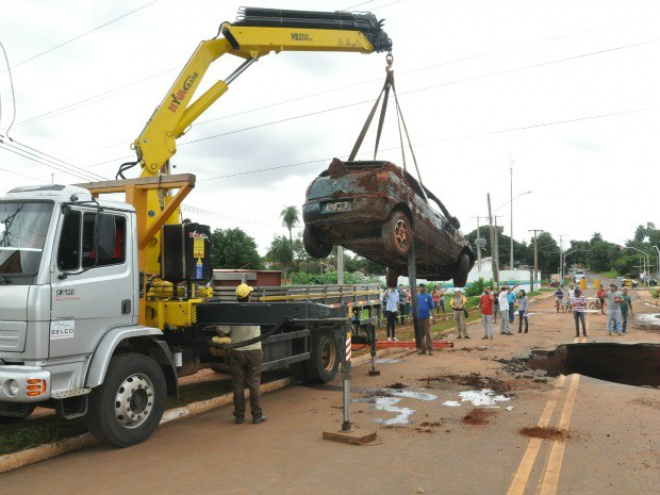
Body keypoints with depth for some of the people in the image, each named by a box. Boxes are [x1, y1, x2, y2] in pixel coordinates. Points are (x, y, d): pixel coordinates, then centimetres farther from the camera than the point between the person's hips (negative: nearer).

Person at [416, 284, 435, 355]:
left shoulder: (428, 296, 2)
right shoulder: (416, 296, 7)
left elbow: (431, 307, 2)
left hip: (426, 317, -2)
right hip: (418, 318, 3)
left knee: (428, 333, -8)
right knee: (420, 334, 7)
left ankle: (430, 349, -6)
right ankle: (422, 349, 15)